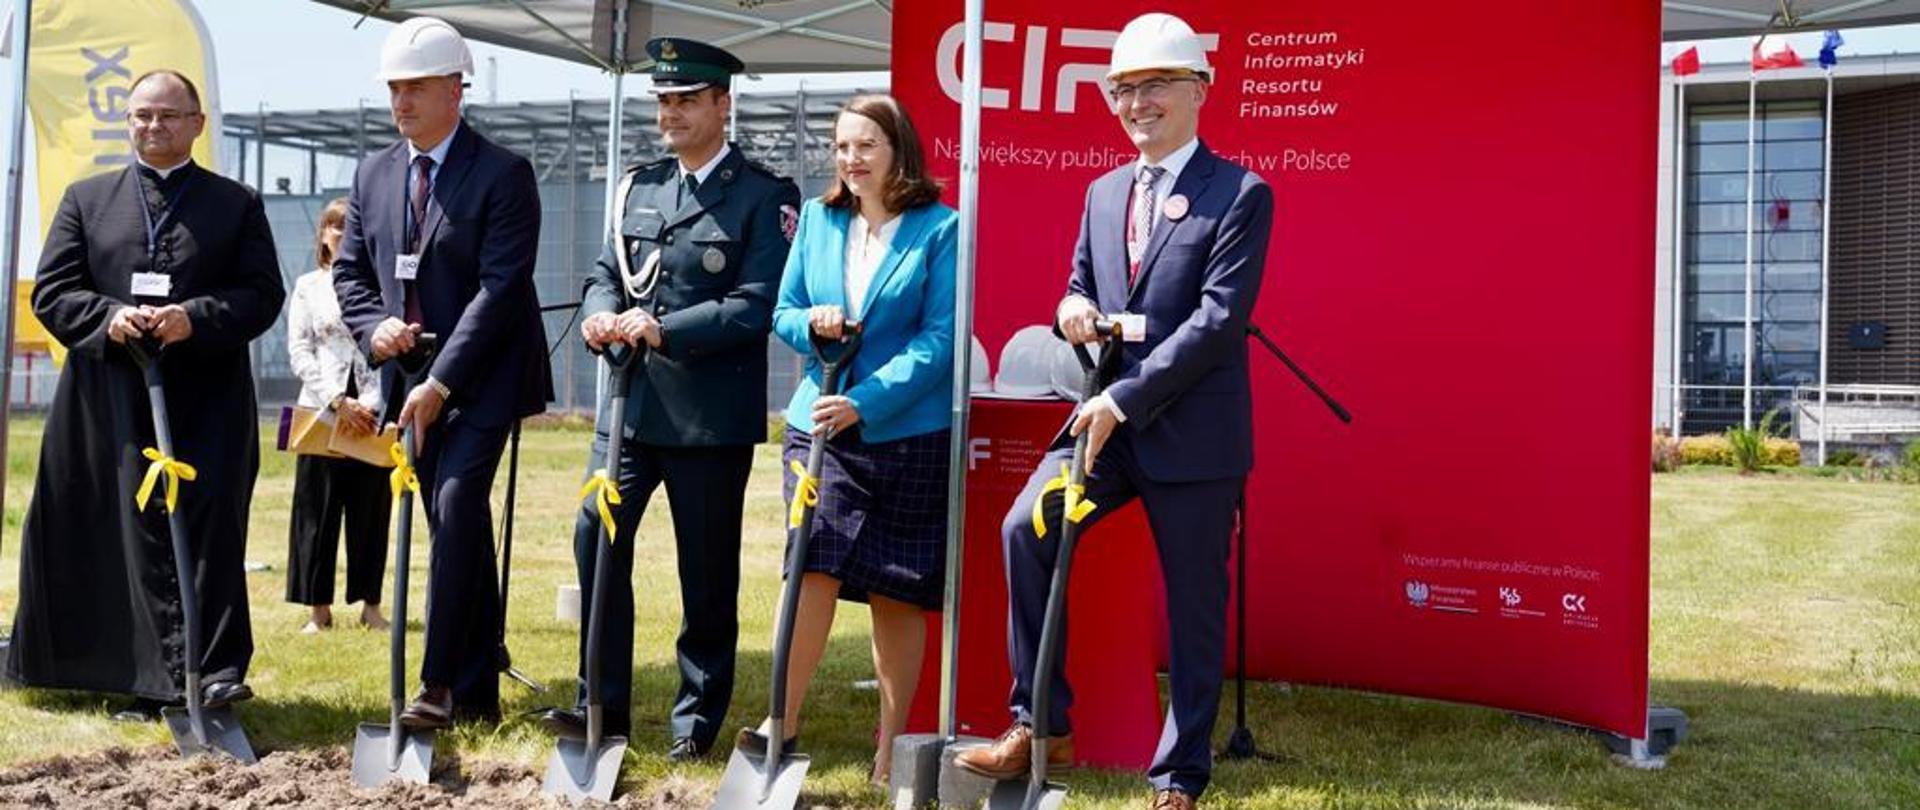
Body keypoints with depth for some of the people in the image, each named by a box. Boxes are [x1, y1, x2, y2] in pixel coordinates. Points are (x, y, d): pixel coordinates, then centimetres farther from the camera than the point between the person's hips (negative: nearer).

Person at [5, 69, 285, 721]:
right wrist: (108, 318, -11)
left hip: (208, 403, -1)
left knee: (209, 529, -9)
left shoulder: (238, 204, 11)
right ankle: (156, 680, 5)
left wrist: (196, 318, -14)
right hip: (112, 400, 2)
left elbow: (263, 293, 2)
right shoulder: (86, 198, 16)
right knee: (137, 533, 0)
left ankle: (216, 673, -10)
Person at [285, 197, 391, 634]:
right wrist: (338, 401, -10)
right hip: (322, 411, 0)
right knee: (317, 511, 2)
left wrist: (366, 406, -11)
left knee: (371, 511, 4)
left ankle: (370, 603, 12)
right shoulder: (308, 286, 9)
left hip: (374, 414, 0)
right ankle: (318, 607, 8)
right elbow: (299, 352, 2)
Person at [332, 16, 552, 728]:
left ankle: (441, 683, -12)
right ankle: (479, 690, 15)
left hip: (482, 376, -6)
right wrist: (373, 327, -7)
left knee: (457, 508, -19)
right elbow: (349, 270, 15)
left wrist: (441, 382, -21)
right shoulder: (374, 173, 10)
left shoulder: (503, 175, -10)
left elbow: (499, 288, -17)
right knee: (458, 529, 9)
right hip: (411, 375, 6)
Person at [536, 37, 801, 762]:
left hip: (711, 414, -5)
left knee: (707, 572, 5)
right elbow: (606, 272, 14)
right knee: (595, 539, -1)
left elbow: (756, 305, -13)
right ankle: (602, 703, 12)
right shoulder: (640, 186, 15)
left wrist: (664, 329, -20)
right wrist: (601, 314, -9)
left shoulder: (764, 196, -4)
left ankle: (697, 721, 18)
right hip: (631, 401, 5)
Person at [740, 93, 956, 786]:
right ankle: (784, 721, 1)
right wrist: (813, 323, -10)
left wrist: (865, 403, -19)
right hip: (819, 424, 3)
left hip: (908, 432, -3)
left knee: (897, 592, 5)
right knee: (814, 568, -10)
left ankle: (890, 749, 17)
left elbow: (940, 338, -10)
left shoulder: (940, 228, -4)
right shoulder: (817, 219, 10)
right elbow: (783, 311, 14)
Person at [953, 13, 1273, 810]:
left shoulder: (1240, 194, -6)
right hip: (1108, 415, 5)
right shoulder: (1103, 193, 14)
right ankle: (1041, 723, -2)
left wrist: (1124, 400, -19)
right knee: (1025, 528, -15)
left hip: (1192, 430, -5)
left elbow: (1219, 319, -15)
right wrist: (1073, 309, -5)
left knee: (1193, 605, 4)